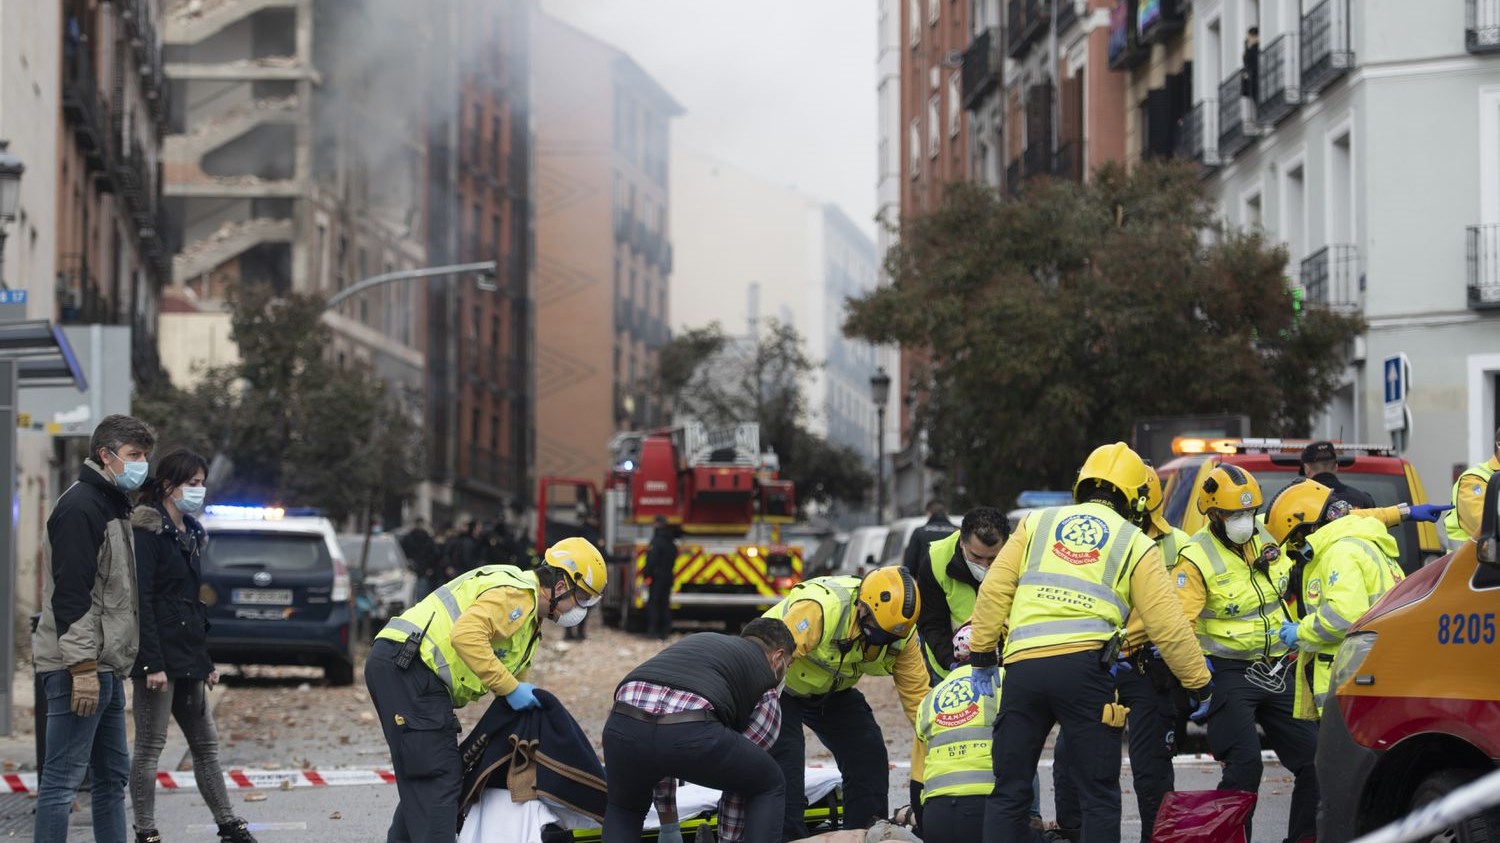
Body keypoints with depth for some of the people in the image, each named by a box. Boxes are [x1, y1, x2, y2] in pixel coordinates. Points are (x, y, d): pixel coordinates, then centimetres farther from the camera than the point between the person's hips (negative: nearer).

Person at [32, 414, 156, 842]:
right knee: (63, 778, -9)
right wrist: (82, 667, -24)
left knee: (113, 775, 13)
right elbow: (70, 594, -20)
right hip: (79, 668, -11)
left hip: (106, 668, 11)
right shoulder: (80, 507, -13)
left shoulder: (113, 507, 19)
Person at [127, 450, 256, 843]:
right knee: (150, 745, -3)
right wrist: (152, 663, -21)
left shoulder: (189, 534, 16)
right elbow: (141, 600, -16)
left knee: (205, 743, 11)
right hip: (160, 656, -9)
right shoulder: (148, 530, -10)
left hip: (188, 658, 9)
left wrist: (206, 660, 18)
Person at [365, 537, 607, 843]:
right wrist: (510, 688, -20)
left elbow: (516, 677, 32)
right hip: (407, 668, -11)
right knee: (438, 778, -12)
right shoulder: (516, 593, -11)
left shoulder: (530, 619, 24)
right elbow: (466, 635, -26)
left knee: (418, 783, 15)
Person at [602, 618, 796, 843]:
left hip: (624, 724, 4)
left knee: (625, 810, 36)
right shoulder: (766, 688, 28)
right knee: (769, 786, 27)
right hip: (691, 732, -4)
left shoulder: (696, 642, 42)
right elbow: (739, 777, 29)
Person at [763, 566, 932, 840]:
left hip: (831, 691, 6)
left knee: (869, 754, -1)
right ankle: (787, 838, -9)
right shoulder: (820, 608, -39)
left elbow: (917, 693, -10)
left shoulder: (900, 631, -18)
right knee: (784, 759, -19)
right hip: (777, 685, -6)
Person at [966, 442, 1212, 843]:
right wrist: (1200, 685, 17)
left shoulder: (1036, 523, 19)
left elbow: (994, 591, 12)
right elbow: (1168, 626, 8)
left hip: (1023, 664, 2)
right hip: (1084, 665, -2)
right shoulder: (1135, 544, 13)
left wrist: (982, 655, 20)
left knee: (1009, 794, 11)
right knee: (1100, 796, 6)